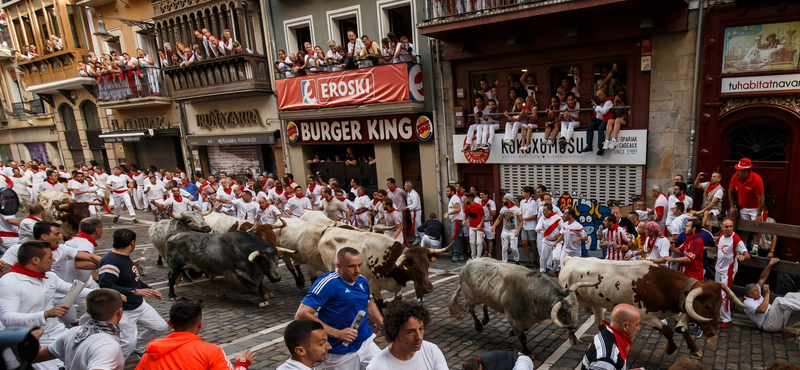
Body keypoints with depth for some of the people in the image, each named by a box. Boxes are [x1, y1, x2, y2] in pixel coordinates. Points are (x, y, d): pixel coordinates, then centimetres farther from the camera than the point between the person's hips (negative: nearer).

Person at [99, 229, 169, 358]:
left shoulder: (125, 257, 6)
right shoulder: (110, 262, -24)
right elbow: (106, 287, -33)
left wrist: (150, 290, 15)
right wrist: (135, 291, -33)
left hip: (139, 305, 9)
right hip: (123, 311, -9)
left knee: (161, 327, 11)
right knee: (129, 343, -12)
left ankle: (139, 348, 34)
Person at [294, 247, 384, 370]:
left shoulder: (362, 281, 2)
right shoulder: (327, 283, -19)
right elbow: (301, 315, -25)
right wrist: (337, 333, -26)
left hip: (367, 343, 6)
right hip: (340, 353, -5)